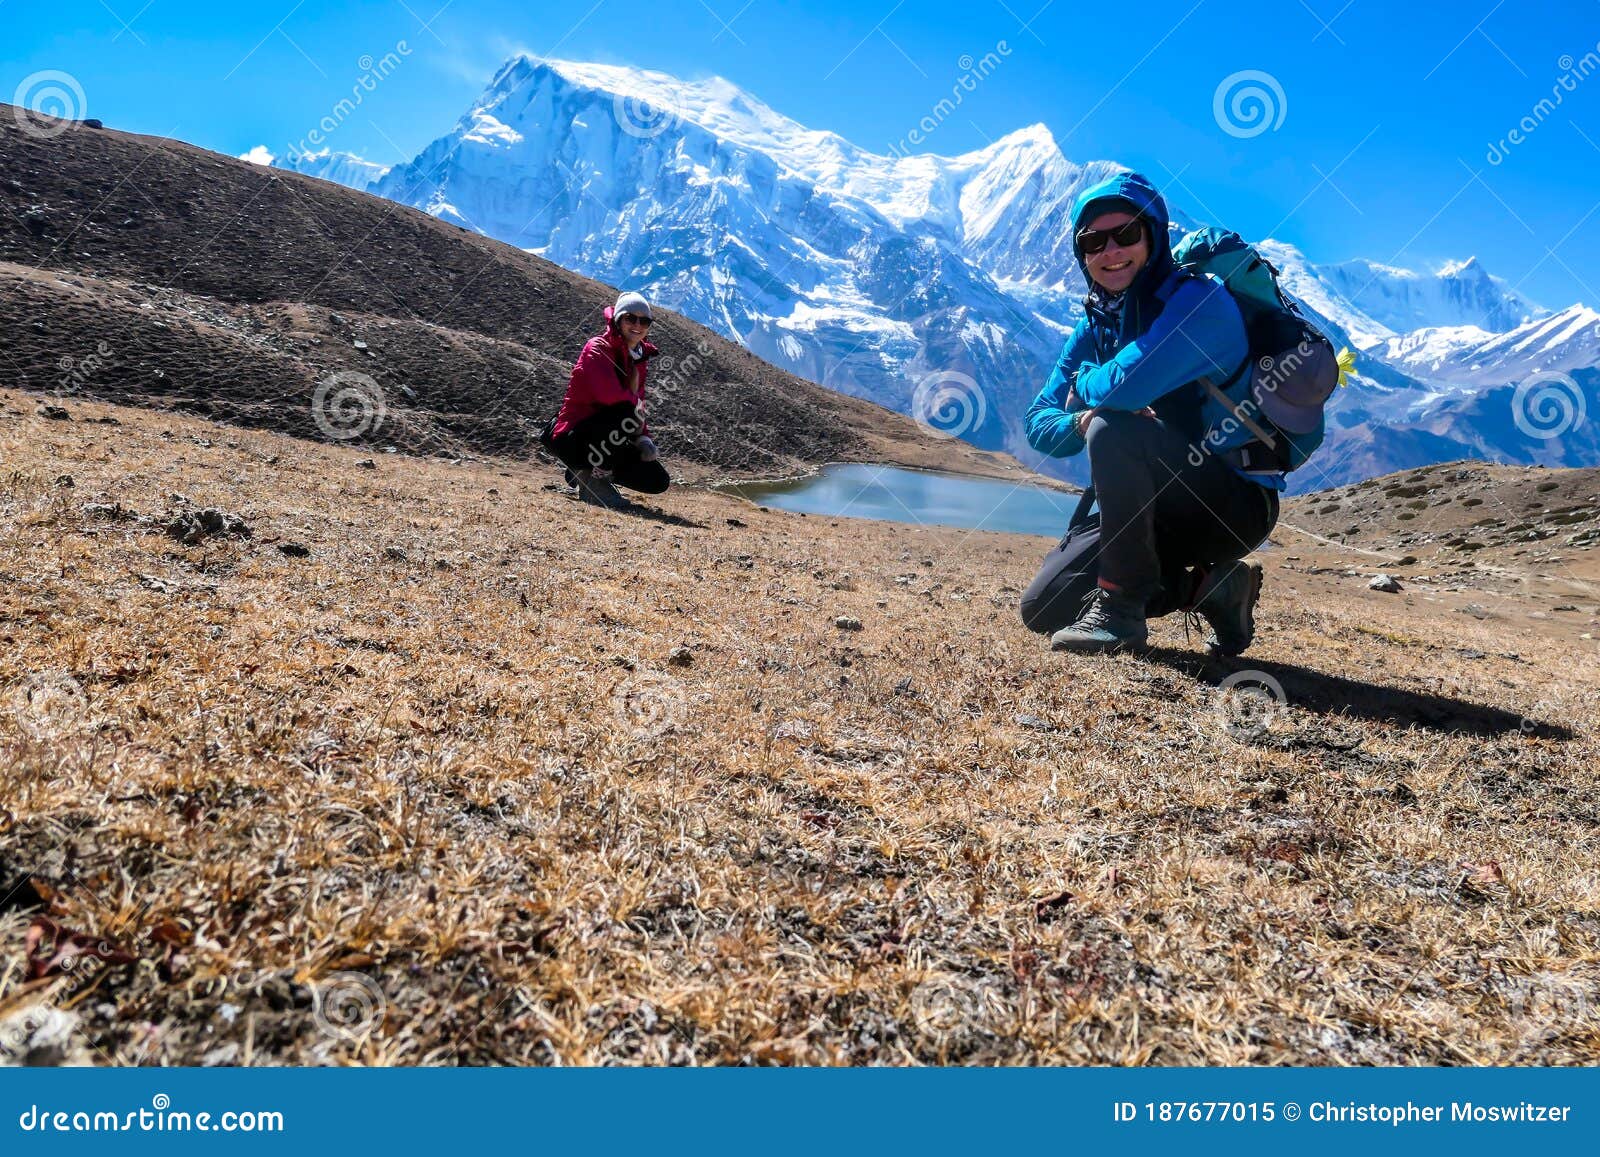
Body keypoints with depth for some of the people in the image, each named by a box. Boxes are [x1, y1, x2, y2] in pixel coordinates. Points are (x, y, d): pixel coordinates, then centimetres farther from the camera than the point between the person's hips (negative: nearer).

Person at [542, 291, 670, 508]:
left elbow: (638, 407, 10)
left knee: (658, 481, 0)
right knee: (626, 414, -35)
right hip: (571, 439, -8)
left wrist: (644, 439, -8)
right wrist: (637, 405, -13)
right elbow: (611, 395, -30)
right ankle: (592, 480, -16)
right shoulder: (598, 348, -13)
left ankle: (588, 470, 16)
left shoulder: (639, 360, 10)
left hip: (602, 439, 8)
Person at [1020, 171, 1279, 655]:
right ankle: (1212, 588, 10)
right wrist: (1081, 422, -22)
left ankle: (1121, 606, -19)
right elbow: (1039, 422, 1)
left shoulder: (1200, 300, -18)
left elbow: (1128, 383, -35)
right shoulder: (1096, 324, 5)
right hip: (1158, 509, 8)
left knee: (1114, 430, -32)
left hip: (1234, 503, -7)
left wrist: (1082, 388, -12)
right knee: (1043, 609, -2)